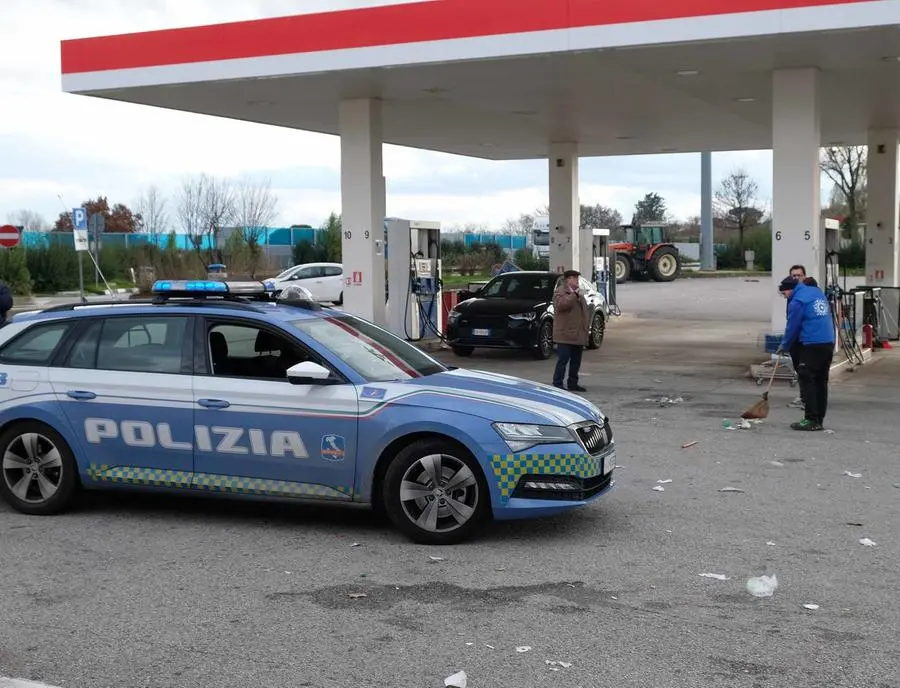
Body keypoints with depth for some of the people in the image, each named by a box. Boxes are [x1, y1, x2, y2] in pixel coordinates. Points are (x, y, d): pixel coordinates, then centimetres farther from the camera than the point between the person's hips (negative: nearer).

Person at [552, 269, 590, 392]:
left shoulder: (578, 293, 21)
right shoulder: (560, 292, -7)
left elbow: (584, 310, 27)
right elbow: (561, 305, -28)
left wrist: (587, 326, 19)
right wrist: (574, 295, -22)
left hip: (578, 334, 9)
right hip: (565, 334, -9)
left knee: (576, 361, 12)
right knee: (563, 360, -9)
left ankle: (573, 383, 20)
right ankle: (557, 384, -5)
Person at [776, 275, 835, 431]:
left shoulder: (797, 301, -8)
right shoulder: (818, 292, 17)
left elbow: (792, 327, -3)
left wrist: (784, 347, 11)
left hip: (812, 346, -8)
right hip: (829, 343, 8)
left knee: (807, 381, -3)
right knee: (821, 382, 11)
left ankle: (811, 420, -6)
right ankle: (819, 420, 14)